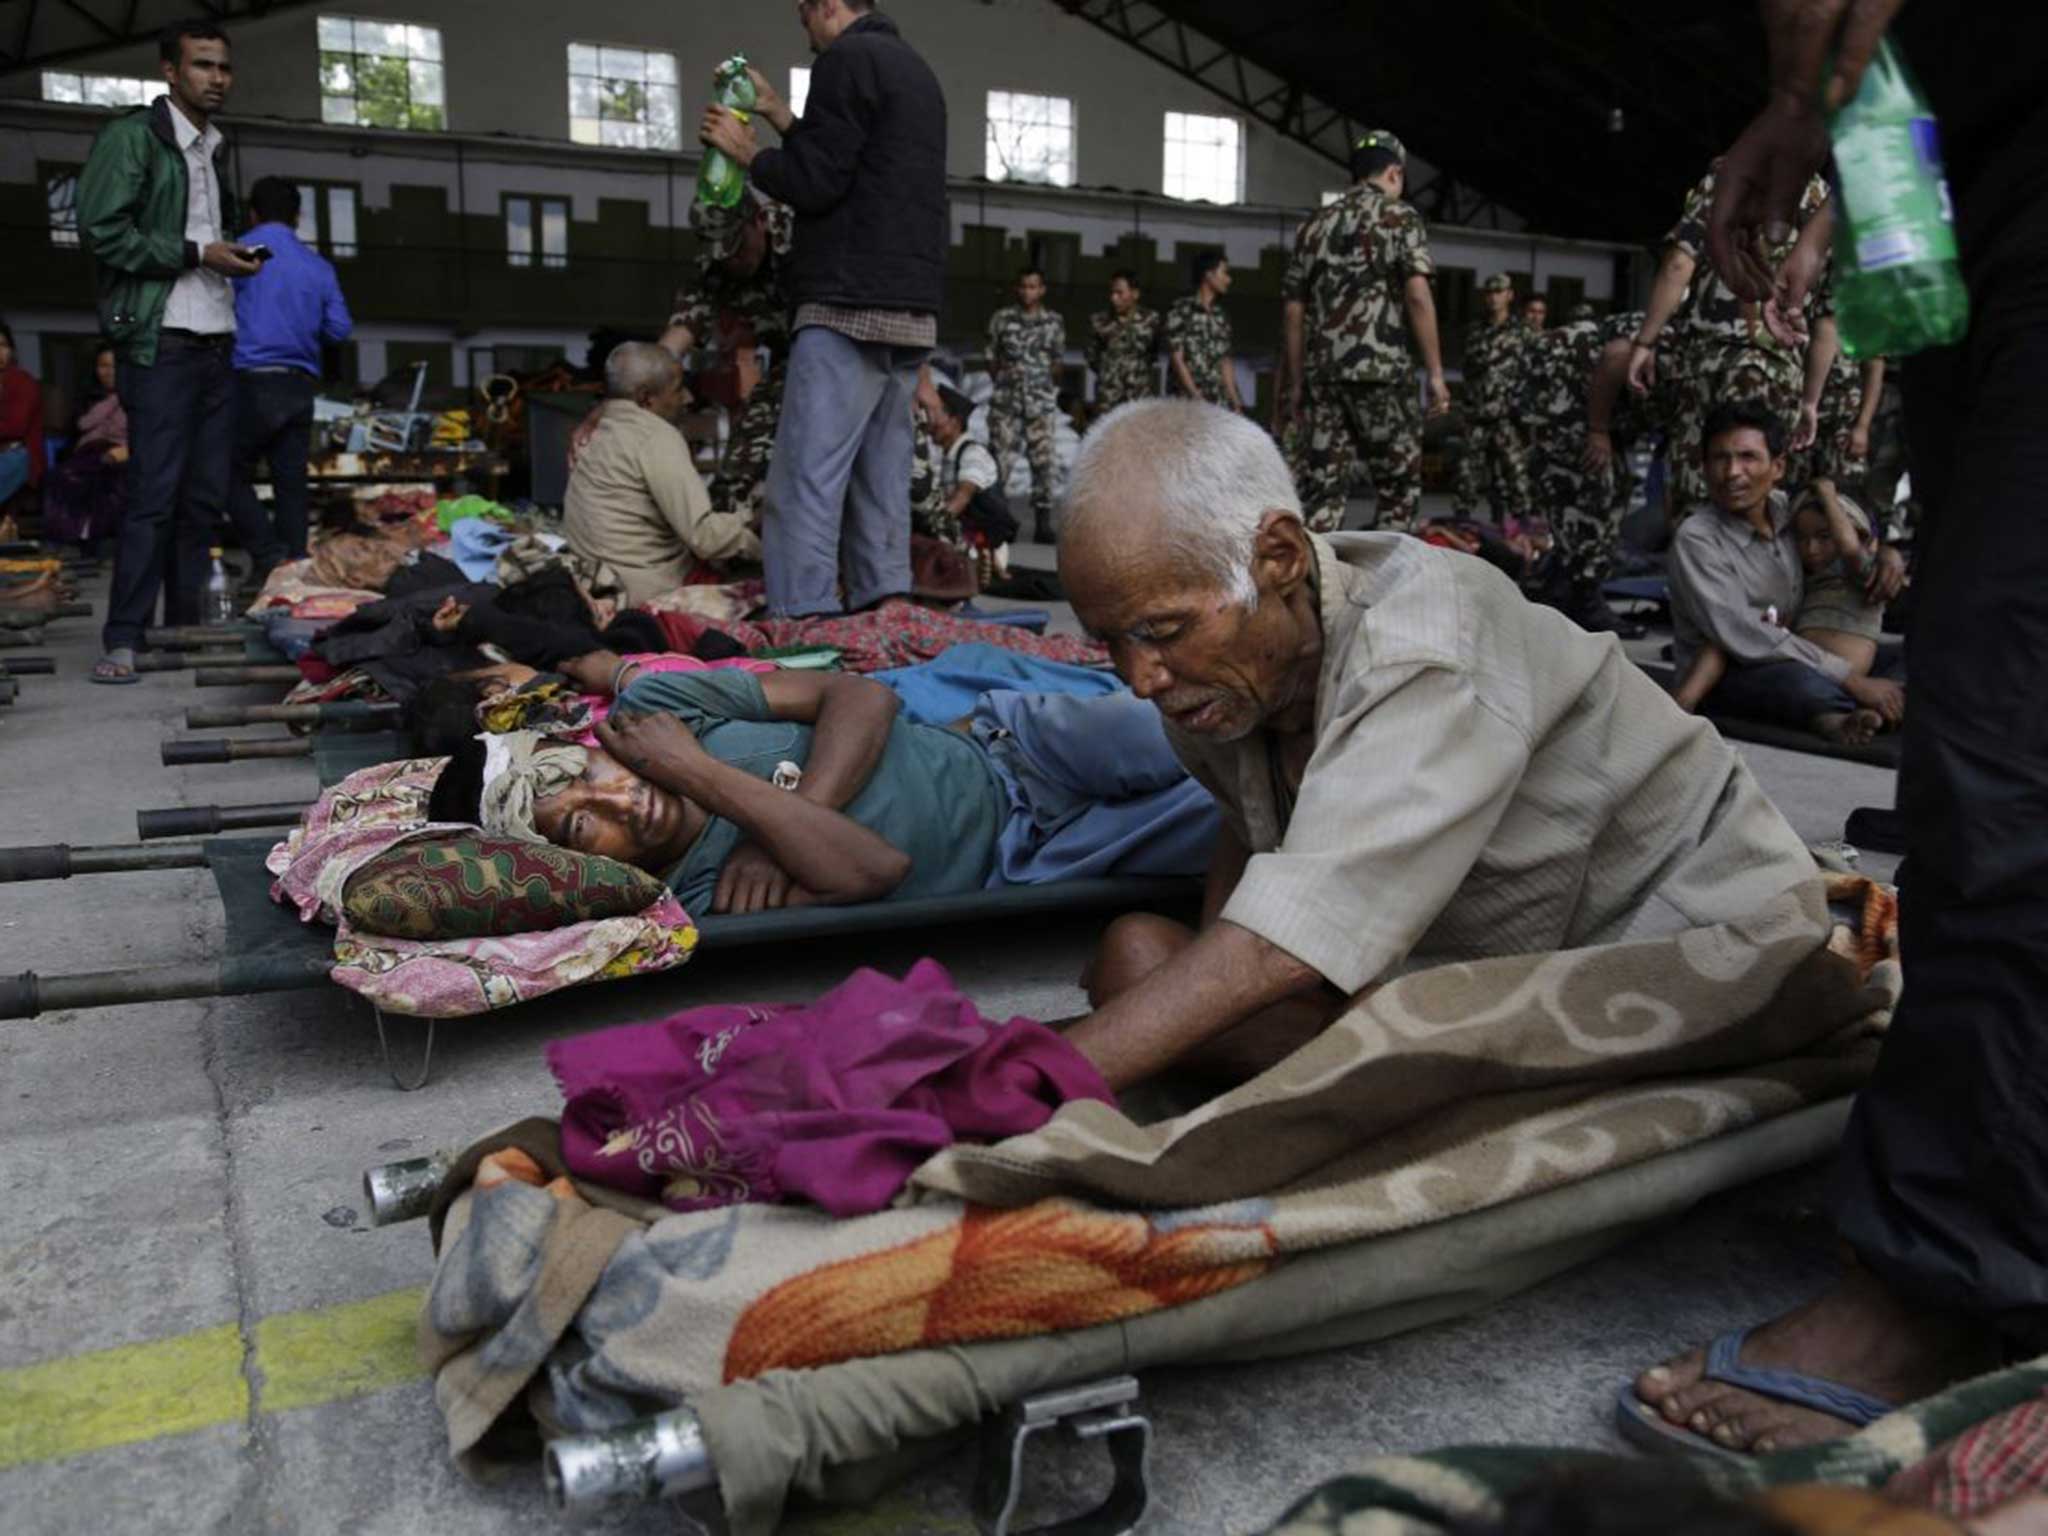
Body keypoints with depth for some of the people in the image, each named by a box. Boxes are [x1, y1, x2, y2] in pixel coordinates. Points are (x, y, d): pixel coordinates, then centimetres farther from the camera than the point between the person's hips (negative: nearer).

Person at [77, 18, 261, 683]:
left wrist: (235, 258, 9)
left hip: (217, 343, 7)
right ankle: (122, 640, -5)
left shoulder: (217, 150, 20)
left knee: (206, 497, 6)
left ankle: (187, 628, 14)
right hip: (162, 344, -7)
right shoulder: (132, 136, -3)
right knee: (155, 496, -10)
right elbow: (100, 230, -12)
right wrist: (196, 253, -12)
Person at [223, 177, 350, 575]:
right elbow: (339, 328, 7)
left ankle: (270, 556, -6)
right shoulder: (318, 266, 10)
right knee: (291, 482, 6)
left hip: (253, 381, -4)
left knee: (231, 473, 7)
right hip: (301, 386, 4)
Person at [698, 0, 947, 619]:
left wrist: (747, 151, 4)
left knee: (805, 482, -12)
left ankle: (803, 627, -17)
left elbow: (815, 184, -11)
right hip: (913, 310, 9)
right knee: (881, 485, 8)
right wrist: (780, 116, 28)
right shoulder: (915, 68, 23)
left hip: (851, 305, -9)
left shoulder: (848, 58, -4)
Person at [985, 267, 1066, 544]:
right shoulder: (1002, 318, 5)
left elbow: (1057, 362, 12)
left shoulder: (1054, 322, 6)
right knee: (999, 459, -2)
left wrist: (1047, 386, 8)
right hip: (1005, 400, 0)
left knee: (1042, 460, -2)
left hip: (1041, 401, 0)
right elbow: (991, 357, 10)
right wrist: (1004, 379, 5)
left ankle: (1043, 522, 2)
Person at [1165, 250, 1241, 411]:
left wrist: (1234, 400, 7)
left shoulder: (1221, 316, 15)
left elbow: (1225, 362, 16)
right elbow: (1176, 358, -8)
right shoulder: (1181, 309, -3)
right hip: (1187, 400, -5)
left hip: (1217, 401, 6)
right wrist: (1196, 397, -14)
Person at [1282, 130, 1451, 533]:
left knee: (1319, 485, 4)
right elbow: (1417, 297, -8)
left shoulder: (1315, 226, 17)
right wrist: (1435, 372, -6)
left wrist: (1296, 383, 17)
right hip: (1381, 369, -4)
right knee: (1399, 483, 6)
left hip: (1321, 372, 4)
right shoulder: (1399, 216, 3)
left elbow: (1294, 312, 13)